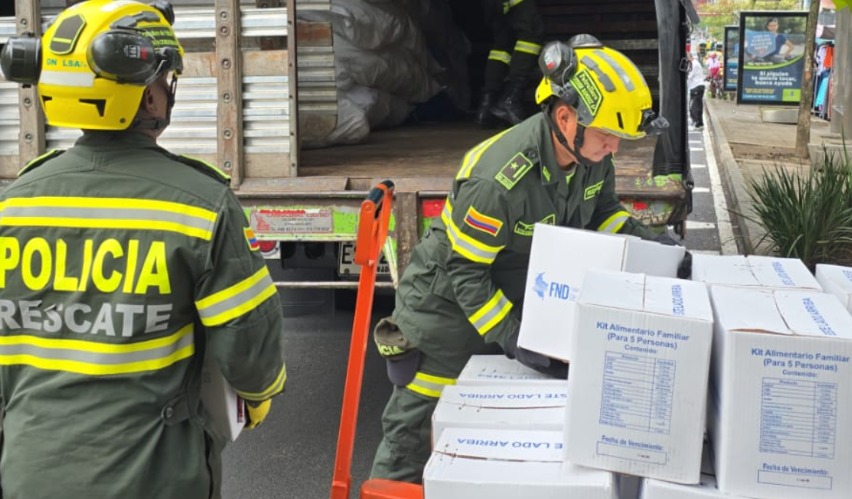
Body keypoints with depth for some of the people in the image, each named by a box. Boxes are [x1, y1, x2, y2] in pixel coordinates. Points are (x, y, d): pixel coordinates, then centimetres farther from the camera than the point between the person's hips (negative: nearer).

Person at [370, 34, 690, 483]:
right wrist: (513, 341, -30)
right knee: (416, 425, 5)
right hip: (447, 303, -7)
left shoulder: (591, 155, -13)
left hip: (516, 293, 7)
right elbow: (465, 272, -27)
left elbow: (601, 208, 7)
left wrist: (645, 241, -10)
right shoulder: (500, 179, -36)